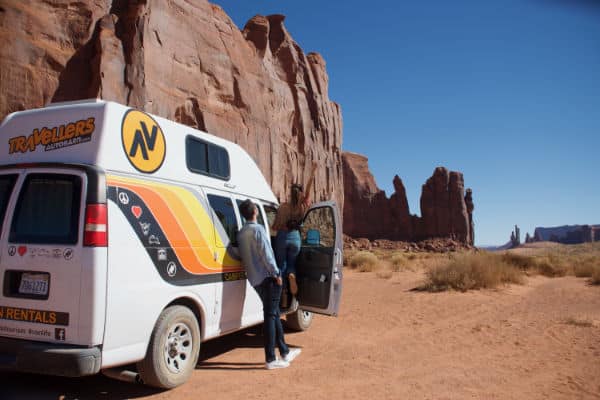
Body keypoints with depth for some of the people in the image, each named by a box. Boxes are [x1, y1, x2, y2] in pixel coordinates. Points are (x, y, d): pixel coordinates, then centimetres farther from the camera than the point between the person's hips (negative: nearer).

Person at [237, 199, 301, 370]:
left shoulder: (240, 233, 13)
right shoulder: (258, 229, -12)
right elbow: (266, 254, -17)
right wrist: (276, 274, -12)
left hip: (255, 280, 8)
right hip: (268, 277, -8)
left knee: (274, 313, 16)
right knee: (271, 315, -4)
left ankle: (285, 352, 26)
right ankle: (271, 359, -2)